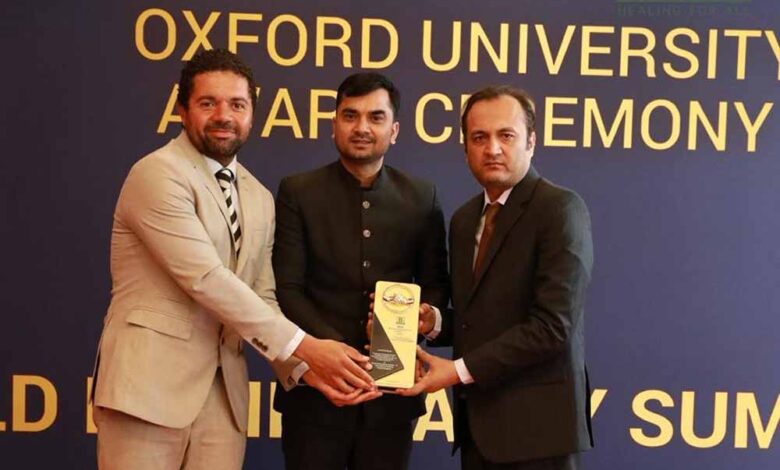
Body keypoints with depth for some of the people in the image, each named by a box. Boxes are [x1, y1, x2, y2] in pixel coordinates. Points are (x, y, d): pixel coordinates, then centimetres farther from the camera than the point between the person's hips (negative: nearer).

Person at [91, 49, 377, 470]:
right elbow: (207, 280, -18)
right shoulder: (158, 174, -9)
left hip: (223, 392, 7)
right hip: (149, 382, -6)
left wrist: (304, 365, -5)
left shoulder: (260, 199, 15)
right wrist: (304, 347, -18)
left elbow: (262, 298, 13)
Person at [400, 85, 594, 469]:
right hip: (477, 420, 7)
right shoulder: (464, 219, 13)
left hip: (535, 422, -7)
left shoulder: (560, 209, -11)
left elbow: (552, 325, -19)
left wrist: (460, 370, -16)